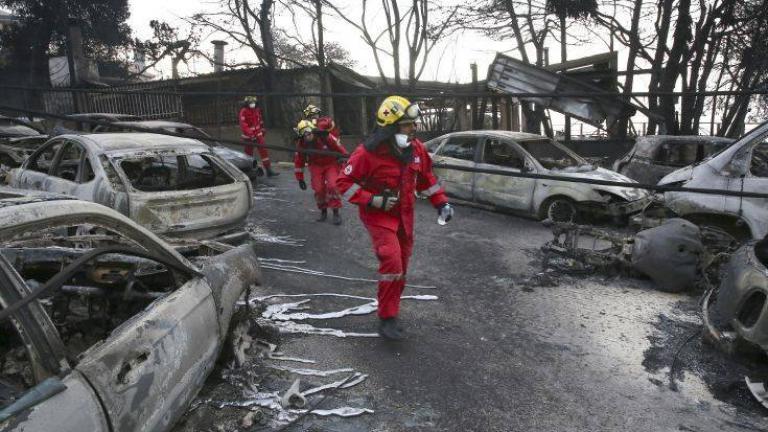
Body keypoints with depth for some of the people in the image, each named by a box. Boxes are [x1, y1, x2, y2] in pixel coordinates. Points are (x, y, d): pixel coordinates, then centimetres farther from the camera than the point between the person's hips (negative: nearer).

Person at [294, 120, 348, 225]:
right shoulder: (301, 144, -16)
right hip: (316, 166, 3)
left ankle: (336, 213, -5)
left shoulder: (326, 137, -28)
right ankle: (323, 211, 18)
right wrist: (300, 179, 0)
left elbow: (341, 150, -17)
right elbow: (299, 161, -3)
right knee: (318, 189, -7)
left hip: (331, 164, -2)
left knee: (332, 186, -19)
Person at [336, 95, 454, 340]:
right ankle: (387, 319, -7)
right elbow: (344, 182, -14)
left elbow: (426, 177, 14)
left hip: (404, 215, 6)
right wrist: (373, 201, -23)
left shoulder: (416, 149, -2)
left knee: (401, 267, 13)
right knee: (391, 262, -21)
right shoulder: (368, 152, -20)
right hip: (378, 216, -6)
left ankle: (391, 307, 32)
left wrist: (441, 202, 8)